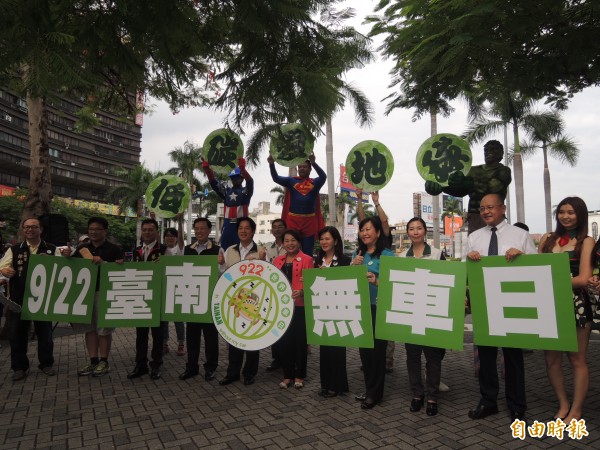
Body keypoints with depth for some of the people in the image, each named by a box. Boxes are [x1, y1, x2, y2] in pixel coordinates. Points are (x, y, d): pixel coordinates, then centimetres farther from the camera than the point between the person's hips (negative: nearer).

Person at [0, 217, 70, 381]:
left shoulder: (52, 249, 2)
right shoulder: (14, 250, 6)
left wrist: (66, 257, -22)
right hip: (19, 299, 1)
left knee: (45, 332, 8)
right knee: (16, 333, 7)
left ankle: (46, 364, 24)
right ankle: (19, 367, 22)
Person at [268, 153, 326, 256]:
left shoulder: (315, 183, 7)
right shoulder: (291, 181, 8)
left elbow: (323, 176, -13)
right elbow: (276, 178, -5)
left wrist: (313, 163, -29)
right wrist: (272, 164, -23)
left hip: (309, 221, 0)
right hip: (293, 220, 0)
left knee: (308, 252, 7)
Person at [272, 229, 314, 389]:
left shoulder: (307, 259, -3)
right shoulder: (277, 260, 12)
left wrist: (302, 292, -25)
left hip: (300, 306, -4)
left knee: (300, 340, 4)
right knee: (284, 340, 8)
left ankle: (299, 376, 19)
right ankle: (287, 375, 21)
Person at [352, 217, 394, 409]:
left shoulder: (387, 255, -8)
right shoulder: (357, 255, 10)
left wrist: (377, 281, -28)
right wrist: (354, 266, -6)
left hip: (378, 309, -6)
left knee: (376, 350, 3)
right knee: (363, 349, 13)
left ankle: (374, 393, 18)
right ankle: (369, 389, 29)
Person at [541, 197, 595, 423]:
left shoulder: (586, 241, -2)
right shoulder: (547, 239, 9)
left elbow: (583, 278, -12)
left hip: (576, 304, -4)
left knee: (577, 359, 9)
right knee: (551, 358, 10)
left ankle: (576, 410, 22)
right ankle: (563, 405, 27)